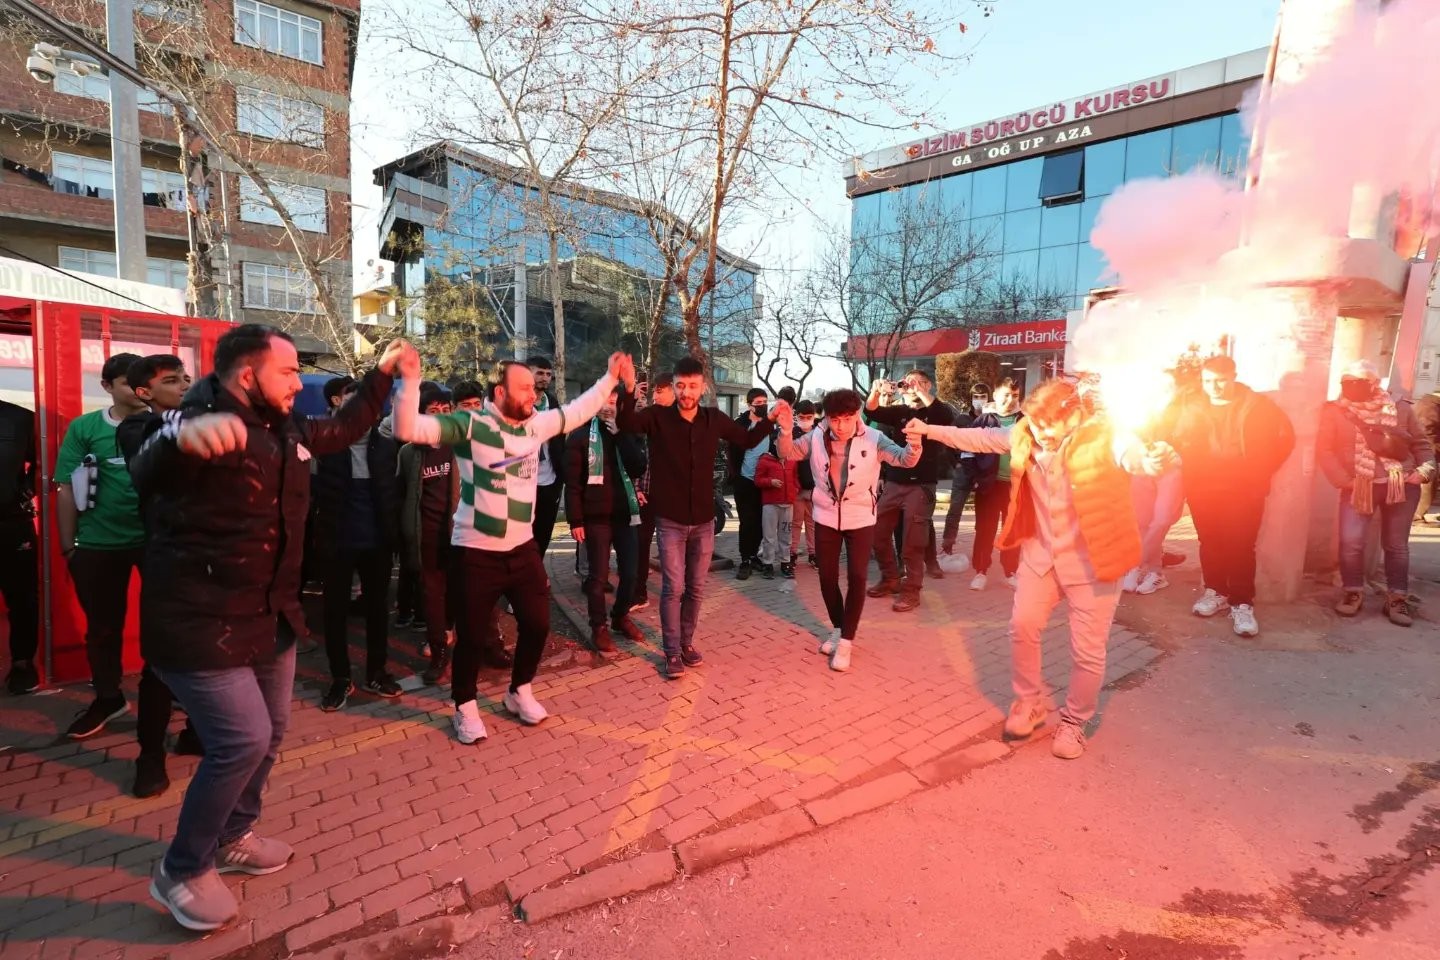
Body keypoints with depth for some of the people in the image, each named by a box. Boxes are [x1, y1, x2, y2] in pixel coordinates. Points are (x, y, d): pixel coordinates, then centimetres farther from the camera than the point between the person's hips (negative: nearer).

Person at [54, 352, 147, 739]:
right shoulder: (84, 428, -2)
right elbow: (67, 489, -1)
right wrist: (68, 547, -2)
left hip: (157, 540, 0)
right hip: (99, 545, 1)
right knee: (103, 626, 13)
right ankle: (108, 699, 31)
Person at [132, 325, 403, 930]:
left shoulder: (286, 430, 5)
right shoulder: (199, 425, -20)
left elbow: (343, 430, 23)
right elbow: (146, 475, -40)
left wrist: (382, 374, 22)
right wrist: (181, 436, -63)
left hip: (269, 616, 9)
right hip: (201, 623, -8)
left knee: (270, 731, 17)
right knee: (243, 739, -8)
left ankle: (232, 838, 39)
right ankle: (182, 871, 17)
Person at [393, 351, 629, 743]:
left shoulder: (537, 423, 3)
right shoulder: (469, 424, -13)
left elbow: (578, 411, 16)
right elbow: (408, 430, -21)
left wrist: (610, 377, 16)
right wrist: (411, 380, -33)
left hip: (523, 547, 5)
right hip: (477, 552, -5)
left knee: (537, 625, 12)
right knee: (471, 635, 7)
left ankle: (520, 692, 37)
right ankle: (465, 708, 30)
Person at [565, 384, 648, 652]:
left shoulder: (626, 433, 9)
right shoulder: (581, 436, -3)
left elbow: (639, 468, -7)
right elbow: (572, 482, -6)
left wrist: (621, 435, -13)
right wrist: (575, 520, -11)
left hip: (625, 513, 4)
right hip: (596, 516, -4)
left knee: (630, 573, 9)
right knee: (599, 576, 3)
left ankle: (621, 617, 31)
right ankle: (599, 627, 20)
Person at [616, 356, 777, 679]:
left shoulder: (714, 419, 0)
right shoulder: (658, 417, -9)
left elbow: (748, 440, 15)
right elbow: (625, 424, -27)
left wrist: (770, 418, -1)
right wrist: (628, 391, -45)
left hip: (703, 520, 3)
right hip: (670, 521, -3)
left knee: (696, 588, 13)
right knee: (673, 587, -1)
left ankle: (687, 643, 30)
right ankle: (672, 652, 13)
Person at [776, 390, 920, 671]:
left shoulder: (873, 439, -15)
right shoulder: (817, 437, -7)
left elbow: (904, 460, -20)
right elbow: (788, 453, 1)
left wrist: (914, 443, -44)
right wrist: (786, 431, -21)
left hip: (861, 519, -2)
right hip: (826, 517, 3)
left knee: (856, 578, -7)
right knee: (827, 577, 9)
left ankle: (846, 641, 6)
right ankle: (838, 629, 31)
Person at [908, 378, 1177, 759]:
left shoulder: (1101, 439, -22)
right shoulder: (1025, 437, -6)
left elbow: (1130, 453, -42)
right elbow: (980, 437, 8)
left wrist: (1155, 459, -67)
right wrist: (930, 430, 13)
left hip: (1091, 560, -4)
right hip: (1041, 554, 5)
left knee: (1087, 651, 5)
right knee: (1023, 626, 8)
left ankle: (1073, 722, 29)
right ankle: (1029, 704, 31)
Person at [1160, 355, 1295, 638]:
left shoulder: (1257, 406, -2)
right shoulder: (1187, 405, 2)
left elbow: (1285, 437, 4)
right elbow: (1168, 436, 11)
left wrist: (1260, 473, 1)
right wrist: (1187, 469, 5)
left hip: (1244, 490, -2)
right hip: (1202, 489, 2)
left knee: (1241, 546, -5)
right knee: (1210, 543, 10)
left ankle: (1242, 604, 3)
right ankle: (1216, 592, 25)